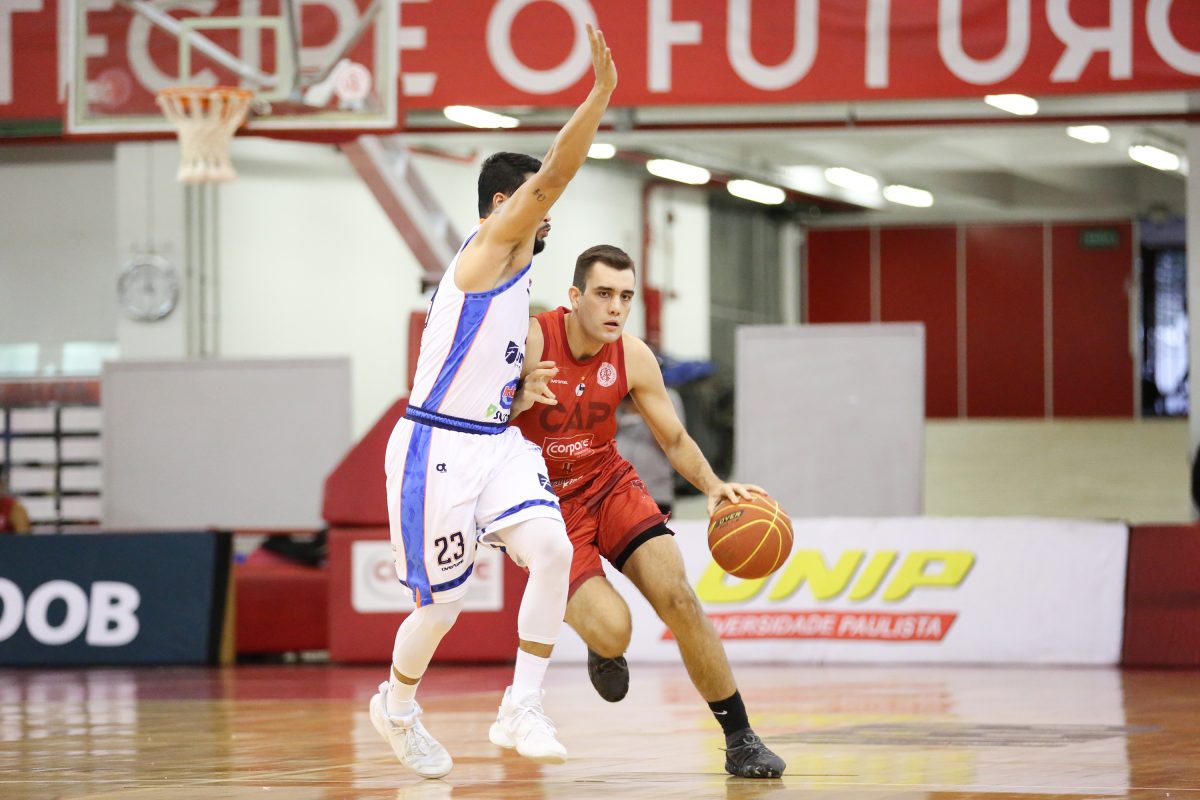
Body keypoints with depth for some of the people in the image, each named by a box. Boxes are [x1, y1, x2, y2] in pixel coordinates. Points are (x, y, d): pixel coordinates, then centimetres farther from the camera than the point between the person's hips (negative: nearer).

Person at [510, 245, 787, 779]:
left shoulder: (633, 358, -8)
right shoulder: (530, 340, -21)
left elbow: (675, 440, 3)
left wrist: (713, 485, -16)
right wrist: (521, 400, -39)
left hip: (608, 482, 4)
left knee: (677, 595, -17)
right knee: (611, 631, -23)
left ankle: (740, 739, -8)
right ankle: (602, 648, 19)